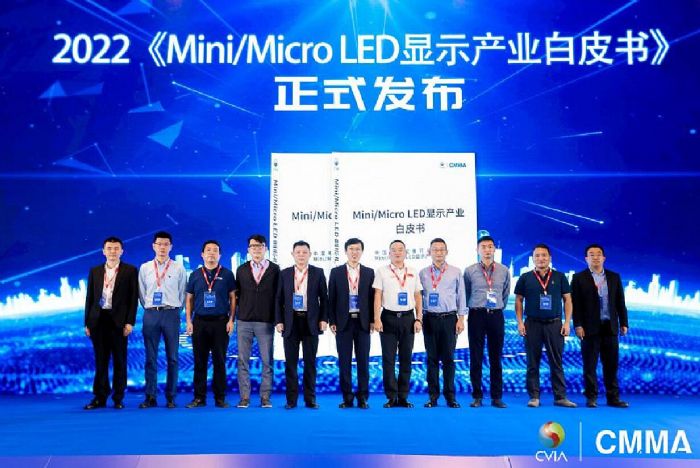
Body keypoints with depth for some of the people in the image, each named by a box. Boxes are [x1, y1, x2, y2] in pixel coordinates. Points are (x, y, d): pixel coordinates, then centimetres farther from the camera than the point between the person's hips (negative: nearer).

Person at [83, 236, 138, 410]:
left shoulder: (130, 270, 2)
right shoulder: (95, 271, 12)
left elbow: (134, 298, -2)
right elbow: (89, 298, 11)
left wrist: (130, 322, -8)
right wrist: (87, 323, 6)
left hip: (119, 321, -3)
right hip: (98, 319, 3)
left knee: (119, 361, 4)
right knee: (101, 361, 7)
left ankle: (118, 398, 12)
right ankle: (100, 397, 14)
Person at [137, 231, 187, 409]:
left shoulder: (178, 268, 3)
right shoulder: (145, 268, 7)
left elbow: (182, 294, 5)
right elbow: (141, 293, 11)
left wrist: (175, 311, 3)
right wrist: (149, 309, 8)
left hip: (171, 314, -1)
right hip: (151, 314, 1)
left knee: (172, 358, 3)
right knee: (150, 358, 4)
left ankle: (170, 397, 10)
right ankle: (150, 397, 11)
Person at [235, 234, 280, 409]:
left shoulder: (274, 269, 2)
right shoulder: (242, 270, 9)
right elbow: (237, 293, 10)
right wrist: (238, 313, 2)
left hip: (266, 322, -2)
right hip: (244, 321, 2)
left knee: (267, 361, 2)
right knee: (243, 361, 3)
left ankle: (265, 397, 11)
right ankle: (244, 397, 11)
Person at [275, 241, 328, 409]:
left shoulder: (318, 273, 4)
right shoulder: (284, 274, 7)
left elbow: (324, 298, 4)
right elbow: (279, 299, 7)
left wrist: (323, 319, -4)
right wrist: (279, 321, -1)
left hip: (311, 322, -1)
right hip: (291, 322, 1)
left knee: (310, 362, 5)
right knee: (290, 362, 4)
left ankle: (310, 399, 14)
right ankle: (291, 399, 12)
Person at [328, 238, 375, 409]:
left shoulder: (369, 272, 6)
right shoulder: (336, 272, 4)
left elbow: (372, 298, 6)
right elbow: (331, 298, 3)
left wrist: (372, 320, -1)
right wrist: (332, 321, -2)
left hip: (363, 322, 0)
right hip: (343, 322, 0)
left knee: (363, 361, 3)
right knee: (344, 361, 3)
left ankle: (362, 397, 12)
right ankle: (347, 397, 12)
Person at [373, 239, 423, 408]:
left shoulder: (413, 273, 11)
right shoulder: (381, 271, 3)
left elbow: (418, 297, 11)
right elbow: (377, 296, -1)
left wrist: (419, 319, 3)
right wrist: (377, 319, -8)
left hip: (408, 318, 2)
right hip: (388, 318, -2)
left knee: (406, 359, 6)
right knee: (388, 359, 0)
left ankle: (403, 397, 14)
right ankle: (391, 397, 8)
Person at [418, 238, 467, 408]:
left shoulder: (455, 272, 5)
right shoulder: (423, 273, 8)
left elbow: (461, 296, 6)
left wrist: (461, 319, 0)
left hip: (449, 318, -1)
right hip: (429, 318, 1)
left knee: (448, 358, 2)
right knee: (432, 358, 5)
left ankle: (450, 396, 10)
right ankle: (433, 396, 11)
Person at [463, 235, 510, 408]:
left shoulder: (504, 271, 5)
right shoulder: (470, 271, 0)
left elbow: (505, 294, 15)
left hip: (496, 316, 1)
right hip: (476, 315, -1)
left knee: (496, 357, 5)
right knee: (475, 357, 2)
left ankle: (496, 397, 13)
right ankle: (477, 396, 11)